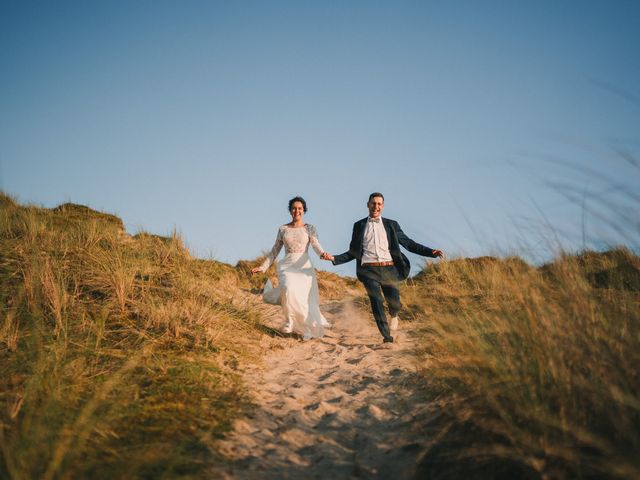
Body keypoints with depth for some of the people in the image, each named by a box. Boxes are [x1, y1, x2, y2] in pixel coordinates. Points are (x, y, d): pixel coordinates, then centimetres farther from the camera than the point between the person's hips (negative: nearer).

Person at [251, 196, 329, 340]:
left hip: (304, 266, 0)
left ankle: (307, 329, 10)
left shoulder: (310, 228, 6)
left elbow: (315, 245, -10)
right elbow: (275, 251, 16)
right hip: (287, 266, 0)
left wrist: (323, 253, -33)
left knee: (306, 299, -8)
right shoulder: (283, 229, 11)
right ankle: (290, 320, -9)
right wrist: (262, 267, 10)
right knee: (289, 290, -29)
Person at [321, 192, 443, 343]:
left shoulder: (391, 225, 14)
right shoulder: (359, 226, 14)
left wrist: (430, 252, 3)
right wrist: (334, 258, 4)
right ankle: (386, 336, -6)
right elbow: (353, 252, 18)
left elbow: (409, 243, 14)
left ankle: (394, 316, 23)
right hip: (369, 270, 0)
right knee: (376, 302, -15)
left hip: (389, 269, 0)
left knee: (394, 301, -13)